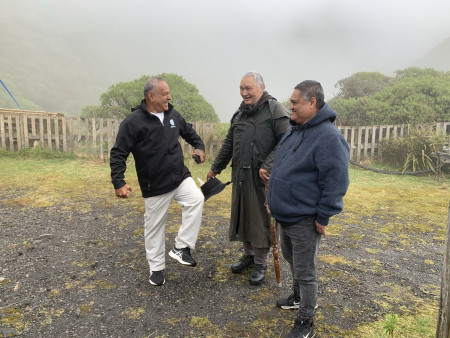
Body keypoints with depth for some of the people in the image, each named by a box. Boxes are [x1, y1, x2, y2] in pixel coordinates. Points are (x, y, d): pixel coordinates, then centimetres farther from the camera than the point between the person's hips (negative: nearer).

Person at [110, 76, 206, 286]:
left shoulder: (173, 115, 3)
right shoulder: (133, 122, -14)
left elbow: (189, 132, 23)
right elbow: (118, 154, -12)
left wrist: (199, 146, 7)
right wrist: (118, 183, -18)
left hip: (180, 177, 4)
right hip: (155, 186, -4)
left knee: (196, 199, -21)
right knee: (155, 227, 8)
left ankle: (181, 247, -7)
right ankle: (156, 268, 28)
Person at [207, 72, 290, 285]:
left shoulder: (275, 110, -6)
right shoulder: (239, 114, 17)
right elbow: (228, 144, 23)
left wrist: (268, 165, -22)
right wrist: (216, 168, 24)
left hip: (263, 177, -6)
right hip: (241, 175, 7)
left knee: (261, 218, 2)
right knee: (243, 215, 14)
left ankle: (261, 263, 18)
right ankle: (249, 255, 32)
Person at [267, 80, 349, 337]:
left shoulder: (328, 137, -22)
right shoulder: (294, 131, 8)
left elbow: (336, 182, -22)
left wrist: (323, 218, -18)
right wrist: (273, 200, 17)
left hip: (304, 220, -9)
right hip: (285, 214, 9)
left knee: (305, 272, 6)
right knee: (291, 259, 26)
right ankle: (299, 297, 50)